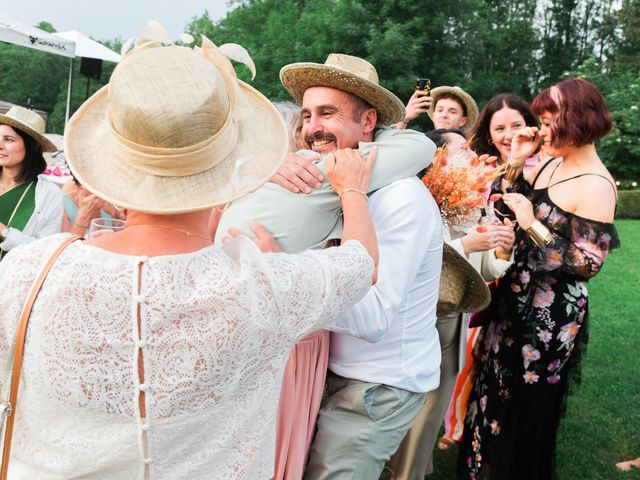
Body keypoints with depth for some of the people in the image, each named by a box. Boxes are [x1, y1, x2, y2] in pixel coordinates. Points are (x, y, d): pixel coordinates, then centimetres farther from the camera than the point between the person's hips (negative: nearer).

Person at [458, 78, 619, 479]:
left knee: (525, 407, 9)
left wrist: (533, 225, -25)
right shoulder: (552, 163, 4)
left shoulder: (595, 186, -21)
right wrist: (515, 162, -1)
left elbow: (588, 264, -21)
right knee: (497, 392, 22)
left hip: (549, 314, -9)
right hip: (518, 298, 9)